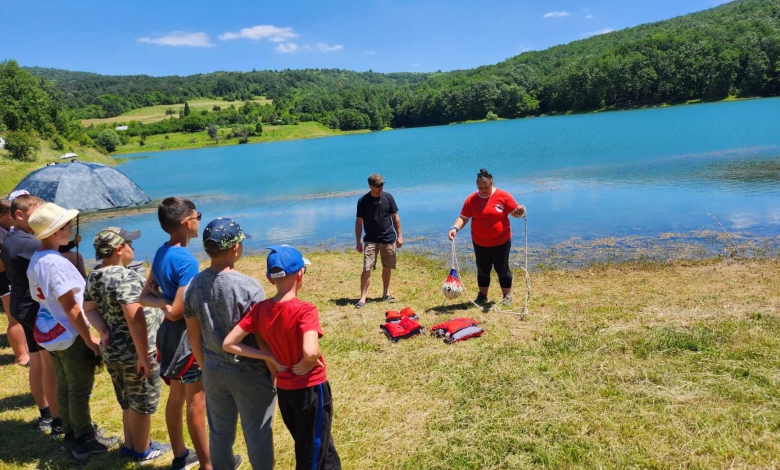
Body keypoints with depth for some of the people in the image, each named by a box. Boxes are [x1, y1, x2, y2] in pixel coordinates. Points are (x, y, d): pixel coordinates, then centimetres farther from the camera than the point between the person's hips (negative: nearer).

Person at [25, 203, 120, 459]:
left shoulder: (35, 261, 4)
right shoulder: (56, 262, -24)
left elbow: (41, 297, 12)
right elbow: (71, 307, -23)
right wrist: (89, 339, -16)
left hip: (49, 330, 9)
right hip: (70, 334, -9)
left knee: (64, 386, 20)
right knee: (80, 389, 5)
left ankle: (71, 432, 34)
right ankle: (85, 441, 16)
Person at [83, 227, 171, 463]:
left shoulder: (93, 277, 4)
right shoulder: (125, 277, -25)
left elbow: (89, 309, 12)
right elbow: (135, 319, -29)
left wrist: (107, 330, 4)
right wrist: (144, 356, -25)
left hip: (112, 351, 9)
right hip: (134, 353, -8)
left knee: (128, 403, 24)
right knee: (142, 405, 11)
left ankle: (130, 444, 38)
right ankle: (142, 451, 26)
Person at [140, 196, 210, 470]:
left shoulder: (161, 253, 4)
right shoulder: (186, 260, -24)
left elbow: (145, 296, 8)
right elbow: (178, 312, -24)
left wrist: (162, 302, -8)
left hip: (169, 333, 9)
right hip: (188, 334, -9)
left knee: (176, 396, 19)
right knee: (196, 401, 3)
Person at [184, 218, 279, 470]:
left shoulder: (194, 286, -5)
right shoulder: (248, 286, -22)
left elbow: (194, 336, 4)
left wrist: (206, 366, 18)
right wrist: (276, 371, -5)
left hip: (214, 371, 5)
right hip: (249, 372, -5)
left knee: (219, 432, 21)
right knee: (257, 434, 11)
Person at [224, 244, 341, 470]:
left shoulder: (260, 309, -7)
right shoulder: (305, 310, -24)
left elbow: (229, 344, -6)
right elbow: (311, 352, -38)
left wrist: (270, 358, -6)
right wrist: (306, 365, -15)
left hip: (283, 390, 5)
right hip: (310, 389, -5)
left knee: (319, 448, 26)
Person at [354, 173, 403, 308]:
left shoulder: (388, 197, 0)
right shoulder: (363, 201, -5)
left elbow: (395, 217, 7)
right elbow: (359, 222, -1)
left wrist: (399, 235, 4)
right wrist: (358, 242, -4)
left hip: (389, 239, 3)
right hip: (370, 240, -2)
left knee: (387, 267, 12)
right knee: (367, 269, -11)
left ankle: (386, 293, 30)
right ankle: (362, 298, -8)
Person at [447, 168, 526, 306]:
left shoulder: (503, 196, -9)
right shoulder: (471, 199, -4)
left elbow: (514, 212, -4)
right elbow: (463, 217, -5)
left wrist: (519, 212, -27)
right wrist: (455, 228, -22)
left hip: (501, 241, -2)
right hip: (480, 243, 3)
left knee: (502, 269, 6)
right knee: (482, 270, 14)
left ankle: (507, 296, 20)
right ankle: (482, 296, 27)